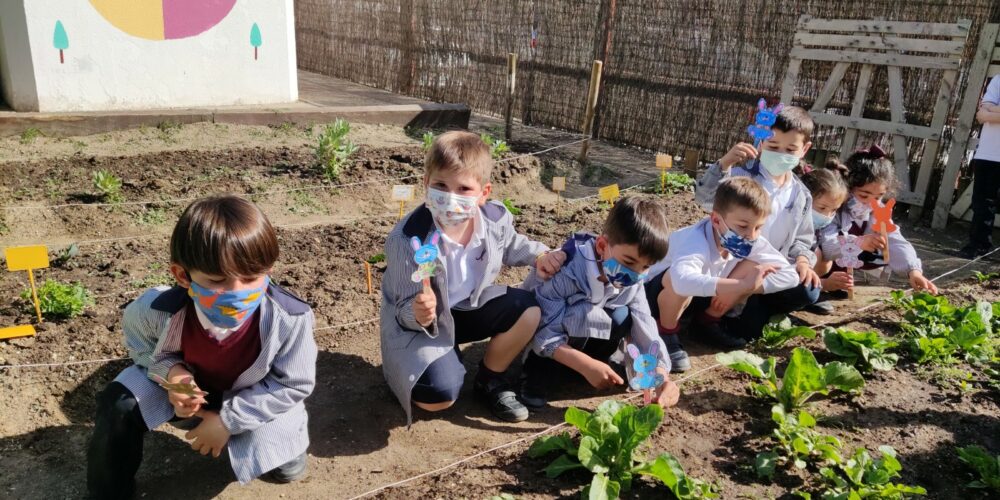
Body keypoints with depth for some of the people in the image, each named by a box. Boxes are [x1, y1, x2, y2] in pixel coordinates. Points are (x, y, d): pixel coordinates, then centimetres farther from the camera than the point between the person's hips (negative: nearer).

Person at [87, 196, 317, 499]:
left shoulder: (290, 319, -39)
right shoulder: (158, 310, -33)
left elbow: (293, 384, -22)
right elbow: (140, 344, -7)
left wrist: (228, 420, -24)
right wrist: (170, 370, -29)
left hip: (250, 401, -1)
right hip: (188, 386, 1)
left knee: (286, 469, -8)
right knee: (119, 406, -19)